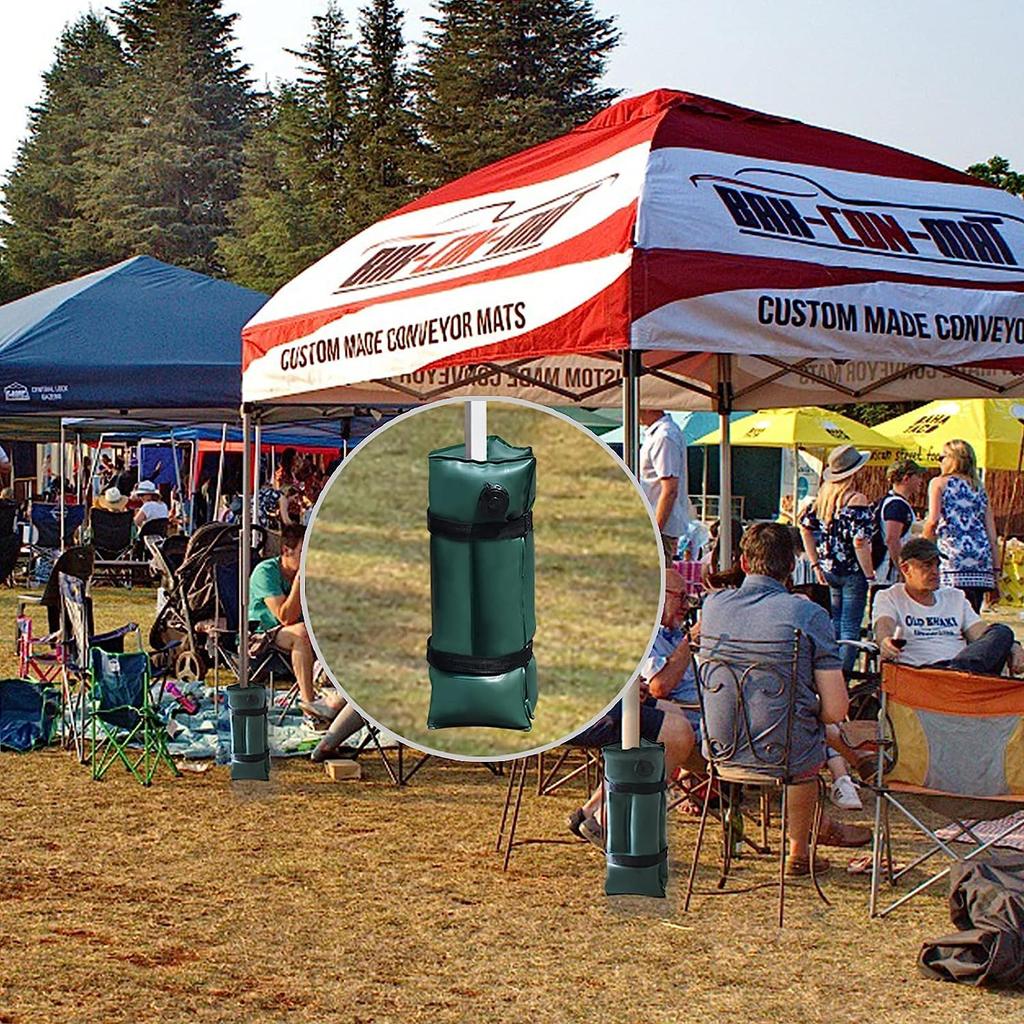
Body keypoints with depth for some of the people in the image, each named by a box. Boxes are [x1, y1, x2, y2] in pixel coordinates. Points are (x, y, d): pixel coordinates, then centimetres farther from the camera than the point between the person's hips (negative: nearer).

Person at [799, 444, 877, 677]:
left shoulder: (824, 495, 6)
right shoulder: (856, 500, -17)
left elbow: (805, 527, 12)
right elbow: (860, 542, -22)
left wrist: (816, 564, 15)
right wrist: (870, 574, -12)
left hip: (830, 570, 7)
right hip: (852, 571, -7)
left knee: (835, 623, 20)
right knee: (850, 628, -1)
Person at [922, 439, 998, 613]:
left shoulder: (939, 483, 9)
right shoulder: (979, 488, 22)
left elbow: (933, 520, -7)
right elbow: (991, 532, 17)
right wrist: (995, 569, 17)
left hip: (953, 555, -5)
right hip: (981, 557, 5)